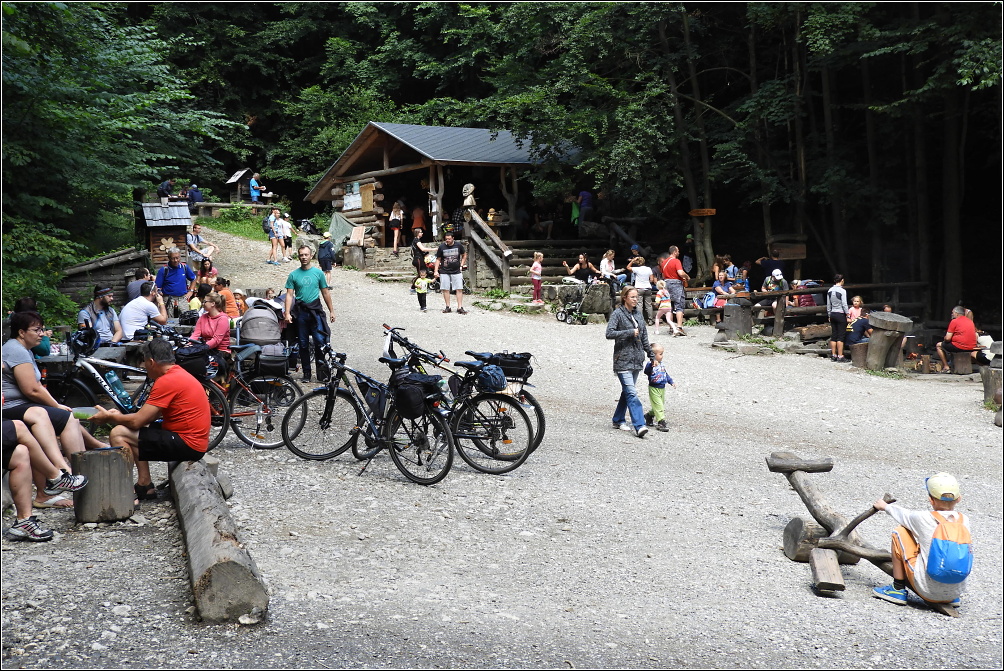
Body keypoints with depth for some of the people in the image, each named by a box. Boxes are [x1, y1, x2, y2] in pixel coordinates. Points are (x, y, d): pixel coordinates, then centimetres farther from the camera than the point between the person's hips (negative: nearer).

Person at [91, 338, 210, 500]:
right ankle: (145, 485, 19)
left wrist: (109, 417, 1)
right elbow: (151, 415, 15)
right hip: (196, 441, 10)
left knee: (118, 434, -10)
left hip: (187, 444, -10)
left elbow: (136, 421, -16)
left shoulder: (167, 381, -18)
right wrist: (119, 416, 14)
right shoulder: (179, 373, 13)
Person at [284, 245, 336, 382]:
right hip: (300, 312, 1)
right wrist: (287, 313, -10)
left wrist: (331, 310, 10)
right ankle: (306, 373, 15)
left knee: (320, 341, -10)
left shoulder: (318, 272, 6)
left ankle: (322, 371, -3)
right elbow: (289, 295, 1)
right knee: (303, 344, 7)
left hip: (316, 311, -1)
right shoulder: (294, 275, 5)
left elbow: (325, 292, 11)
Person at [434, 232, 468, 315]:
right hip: (444, 272, 0)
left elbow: (464, 255, 15)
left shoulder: (458, 245, 0)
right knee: (445, 289, 1)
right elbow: (438, 259, 5)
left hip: (457, 272, 0)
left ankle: (460, 308, -2)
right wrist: (436, 271, -3)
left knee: (459, 289, -5)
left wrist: (461, 265, 5)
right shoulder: (441, 247, -1)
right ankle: (448, 307, 11)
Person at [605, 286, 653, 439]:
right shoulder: (617, 313, -7)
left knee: (627, 392, 13)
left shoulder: (638, 313, 13)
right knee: (631, 393, -13)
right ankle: (639, 426, -18)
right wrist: (630, 333, -16)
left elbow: (644, 336, 20)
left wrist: (651, 354, 20)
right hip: (623, 359, -7)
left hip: (636, 359, 7)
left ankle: (618, 420, 26)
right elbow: (609, 333, -17)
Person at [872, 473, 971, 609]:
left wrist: (885, 506, 32)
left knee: (899, 532, 7)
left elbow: (905, 515, 11)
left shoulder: (924, 518, -11)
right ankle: (954, 598, 27)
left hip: (929, 591, -5)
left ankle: (898, 590, 12)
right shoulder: (964, 521, 0)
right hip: (956, 591, 5)